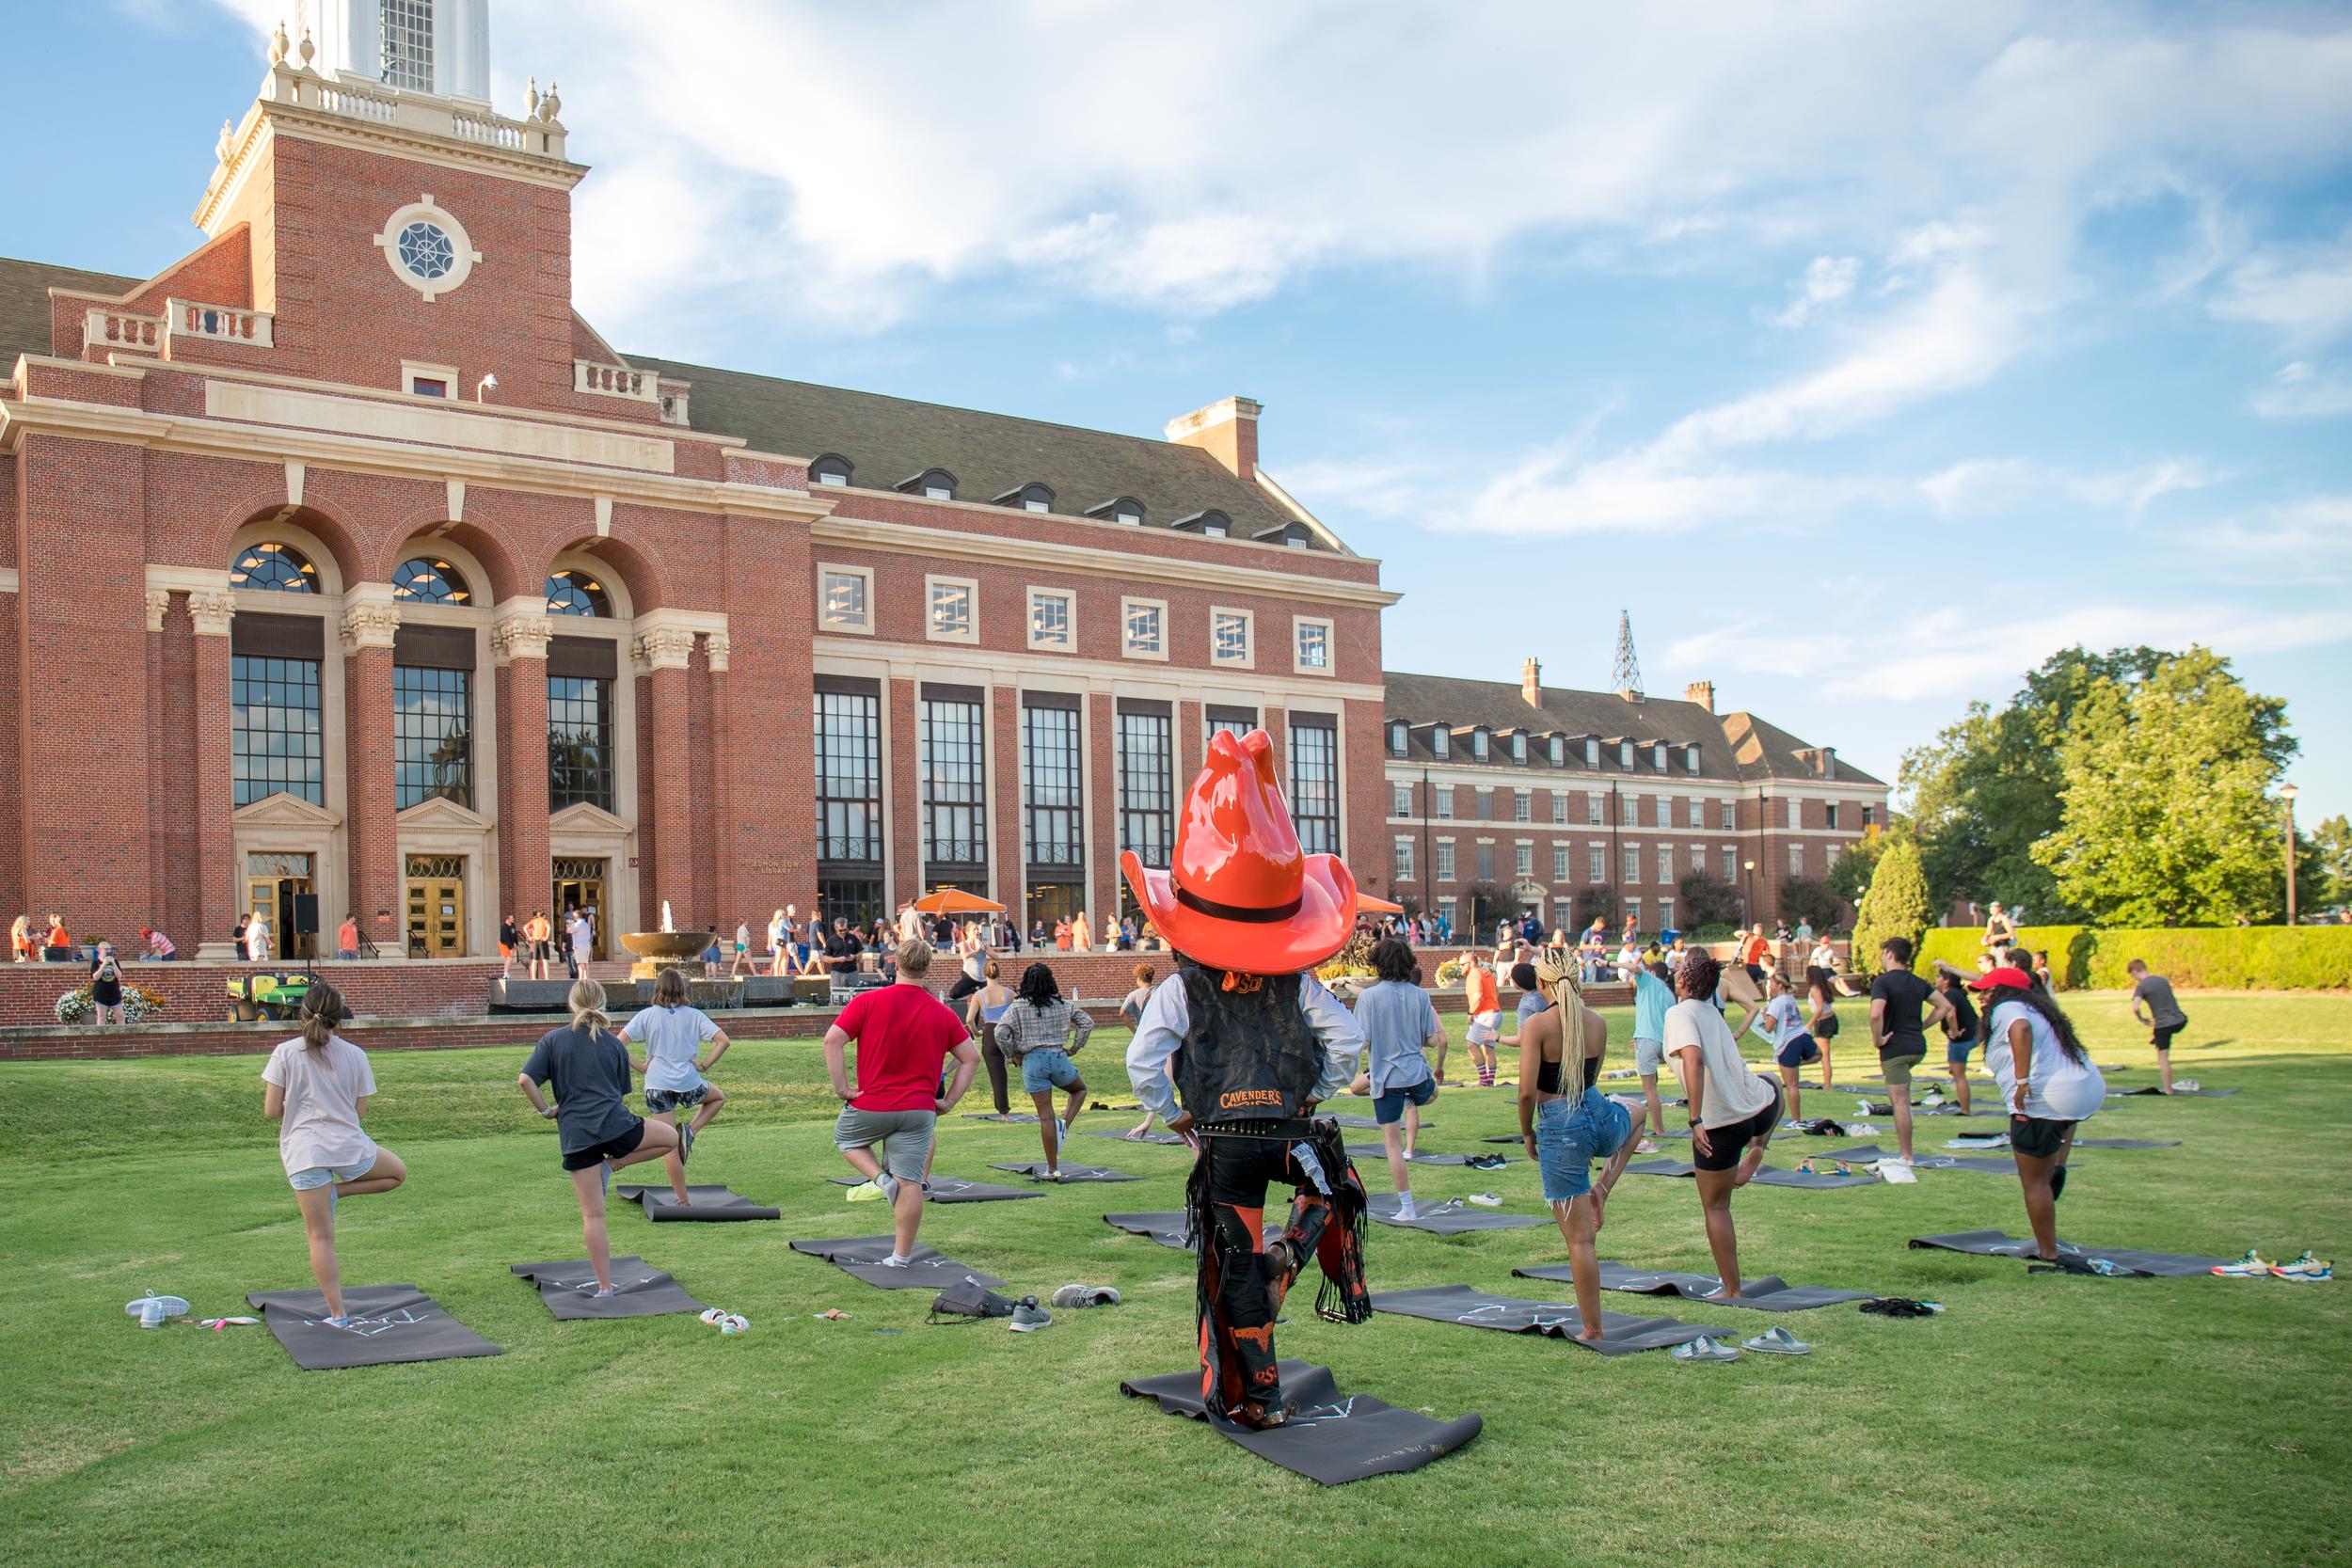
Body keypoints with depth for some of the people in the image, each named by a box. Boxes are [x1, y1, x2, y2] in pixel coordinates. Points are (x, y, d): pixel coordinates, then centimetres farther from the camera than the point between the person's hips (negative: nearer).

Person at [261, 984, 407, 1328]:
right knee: (398, 1172, 28)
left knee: (320, 1236, 7)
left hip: (303, 1153, 1)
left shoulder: (285, 1053, -2)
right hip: (349, 1148, 0)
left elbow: (271, 1110, -3)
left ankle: (337, 1314, 7)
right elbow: (360, 1113, 5)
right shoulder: (354, 1055, 1)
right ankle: (336, 1192, 6)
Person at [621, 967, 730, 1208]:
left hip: (656, 1086, 1)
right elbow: (723, 1040, -7)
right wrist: (704, 1066, 1)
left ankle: (682, 1200, 9)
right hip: (689, 1084, -1)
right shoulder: (694, 1015, 1)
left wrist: (639, 1067, 0)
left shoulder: (647, 1016, 0)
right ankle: (690, 1131, 8)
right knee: (718, 1097, 31)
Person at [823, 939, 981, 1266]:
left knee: (844, 1137, 28)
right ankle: (901, 1256, 7)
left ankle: (878, 1178, 5)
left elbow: (833, 1040, -14)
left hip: (871, 1106, -1)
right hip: (919, 1110, 2)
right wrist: (949, 1101, 9)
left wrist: (841, 1088, -8)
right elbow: (971, 1058, 5)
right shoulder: (943, 1013, 2)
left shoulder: (867, 1001, -7)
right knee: (910, 1183, 5)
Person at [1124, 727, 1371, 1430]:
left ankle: (1261, 1396, 12)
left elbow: (1142, 1060, -13)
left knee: (1240, 1265, 7)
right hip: (1289, 1135, 1)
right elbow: (1348, 1039, -2)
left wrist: (1172, 1115, 3)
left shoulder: (1182, 988, -6)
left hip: (1223, 1145, -1)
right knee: (1330, 1176, 35)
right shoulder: (1298, 984, -1)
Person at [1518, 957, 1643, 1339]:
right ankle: (1601, 1189, 28)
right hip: (1601, 1115, 5)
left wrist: (1526, 1132, 0)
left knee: (1579, 1238, 4)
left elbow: (1527, 1091, -15)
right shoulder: (1598, 1023, 3)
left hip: (1560, 1128, -4)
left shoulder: (1536, 1026, -14)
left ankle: (1593, 1330, 12)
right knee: (1635, 1113, 43)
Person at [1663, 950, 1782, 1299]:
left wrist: (1696, 1120, -28)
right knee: (1772, 1086, 42)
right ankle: (1756, 1152, 25)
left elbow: (1693, 1059, -27)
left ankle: (1732, 1291, 16)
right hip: (1762, 1110, 6)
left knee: (1715, 1207, 12)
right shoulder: (1712, 1012, 11)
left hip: (1721, 1123, -6)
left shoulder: (1679, 1013, -12)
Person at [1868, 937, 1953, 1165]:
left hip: (1895, 1048, -7)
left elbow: (1875, 1014, -29)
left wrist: (1877, 1039, -14)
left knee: (1900, 1102, -3)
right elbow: (1945, 1006, 13)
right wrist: (1922, 1027, 13)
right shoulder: (1918, 982, 9)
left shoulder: (1883, 981, -13)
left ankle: (1906, 1157, 1)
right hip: (1918, 1047, 7)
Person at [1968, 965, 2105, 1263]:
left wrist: (2021, 1080, -27)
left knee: (2035, 1183, 5)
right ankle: (2058, 1166, 25)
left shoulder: (2005, 1009, -4)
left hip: (2043, 1101, -9)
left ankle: (2048, 1253, 12)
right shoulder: (2038, 1009, 23)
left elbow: (2022, 1029, -26)